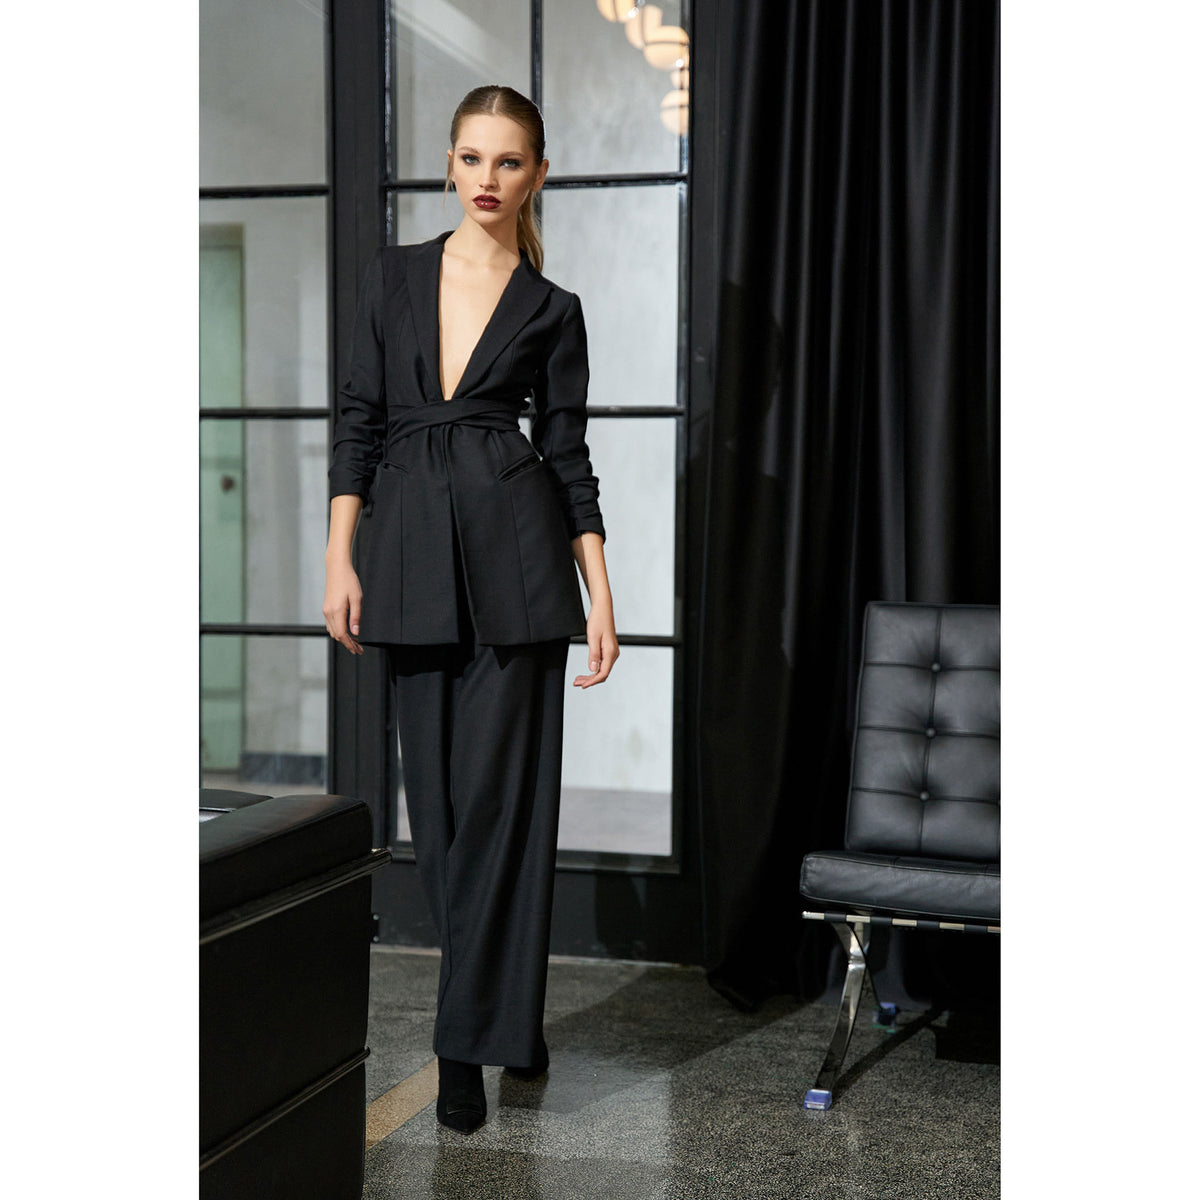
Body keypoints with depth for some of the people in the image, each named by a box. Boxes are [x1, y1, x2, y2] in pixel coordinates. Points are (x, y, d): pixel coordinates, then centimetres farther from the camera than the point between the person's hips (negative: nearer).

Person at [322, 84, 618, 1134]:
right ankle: (507, 1014, 22)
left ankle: (468, 1041, 6)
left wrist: (601, 594, -2)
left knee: (499, 790, -3)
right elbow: (359, 418, 7)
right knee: (437, 791, 6)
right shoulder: (396, 275, 10)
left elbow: (567, 452, 4)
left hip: (514, 548, -3)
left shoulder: (551, 309, 4)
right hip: (411, 547, 3)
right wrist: (340, 556, -1)